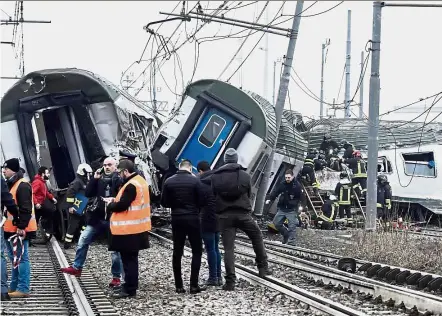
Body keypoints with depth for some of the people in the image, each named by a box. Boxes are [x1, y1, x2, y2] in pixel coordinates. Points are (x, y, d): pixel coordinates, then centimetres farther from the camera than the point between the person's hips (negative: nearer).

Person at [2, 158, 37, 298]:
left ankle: (23, 289, -6)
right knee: (14, 259, 15)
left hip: (19, 229, -10)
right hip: (10, 228, 10)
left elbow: (25, 209, -21)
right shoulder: (10, 184, 17)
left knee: (21, 258, -7)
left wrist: (21, 226, -24)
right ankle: (14, 287, 22)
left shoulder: (22, 185, -15)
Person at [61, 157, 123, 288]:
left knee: (115, 249, 2)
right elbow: (88, 194, 5)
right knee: (83, 240, 7)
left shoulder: (119, 180, -9)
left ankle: (116, 277, 13)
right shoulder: (100, 179, 8)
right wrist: (94, 179, -4)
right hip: (98, 218, 6)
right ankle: (77, 267, 19)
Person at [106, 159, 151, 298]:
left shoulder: (131, 185, -21)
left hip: (128, 229, -10)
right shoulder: (140, 181, 11)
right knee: (130, 258, 18)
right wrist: (115, 200, 9)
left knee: (128, 260, -3)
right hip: (136, 227, 10)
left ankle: (130, 290, 1)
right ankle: (129, 285, 27)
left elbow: (121, 206, -22)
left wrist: (110, 205, -3)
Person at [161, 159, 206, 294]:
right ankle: (194, 285, -3)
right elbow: (202, 201, -8)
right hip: (193, 218, -3)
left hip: (176, 219, 3)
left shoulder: (169, 182, -1)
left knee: (177, 252, 9)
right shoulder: (195, 180, -9)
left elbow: (164, 202, 2)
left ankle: (179, 285, 8)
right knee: (197, 251, 5)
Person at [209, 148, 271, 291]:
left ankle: (230, 281, -5)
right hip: (243, 214, 0)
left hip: (224, 215, 0)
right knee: (257, 237, 23)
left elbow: (212, 196, 2)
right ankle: (263, 268, 24)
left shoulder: (215, 177, -2)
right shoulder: (245, 175, -1)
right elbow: (249, 194, 8)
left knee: (228, 248, 1)